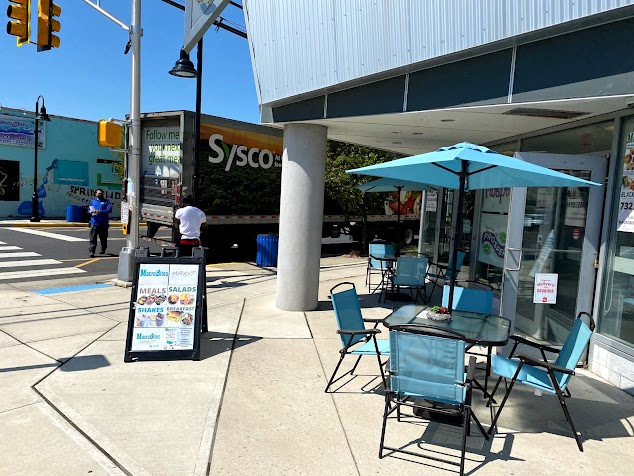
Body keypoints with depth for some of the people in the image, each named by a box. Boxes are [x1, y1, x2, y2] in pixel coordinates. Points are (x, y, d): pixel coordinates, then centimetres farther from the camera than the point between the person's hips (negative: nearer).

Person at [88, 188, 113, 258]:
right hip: (94, 223, 1)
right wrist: (90, 211, -7)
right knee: (93, 239, -7)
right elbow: (89, 210, 18)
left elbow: (109, 210, -9)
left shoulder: (106, 201, 5)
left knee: (103, 238, 11)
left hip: (103, 223, -1)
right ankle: (91, 252, -9)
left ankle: (103, 249, 31)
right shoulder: (93, 201, 15)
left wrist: (100, 212, -20)